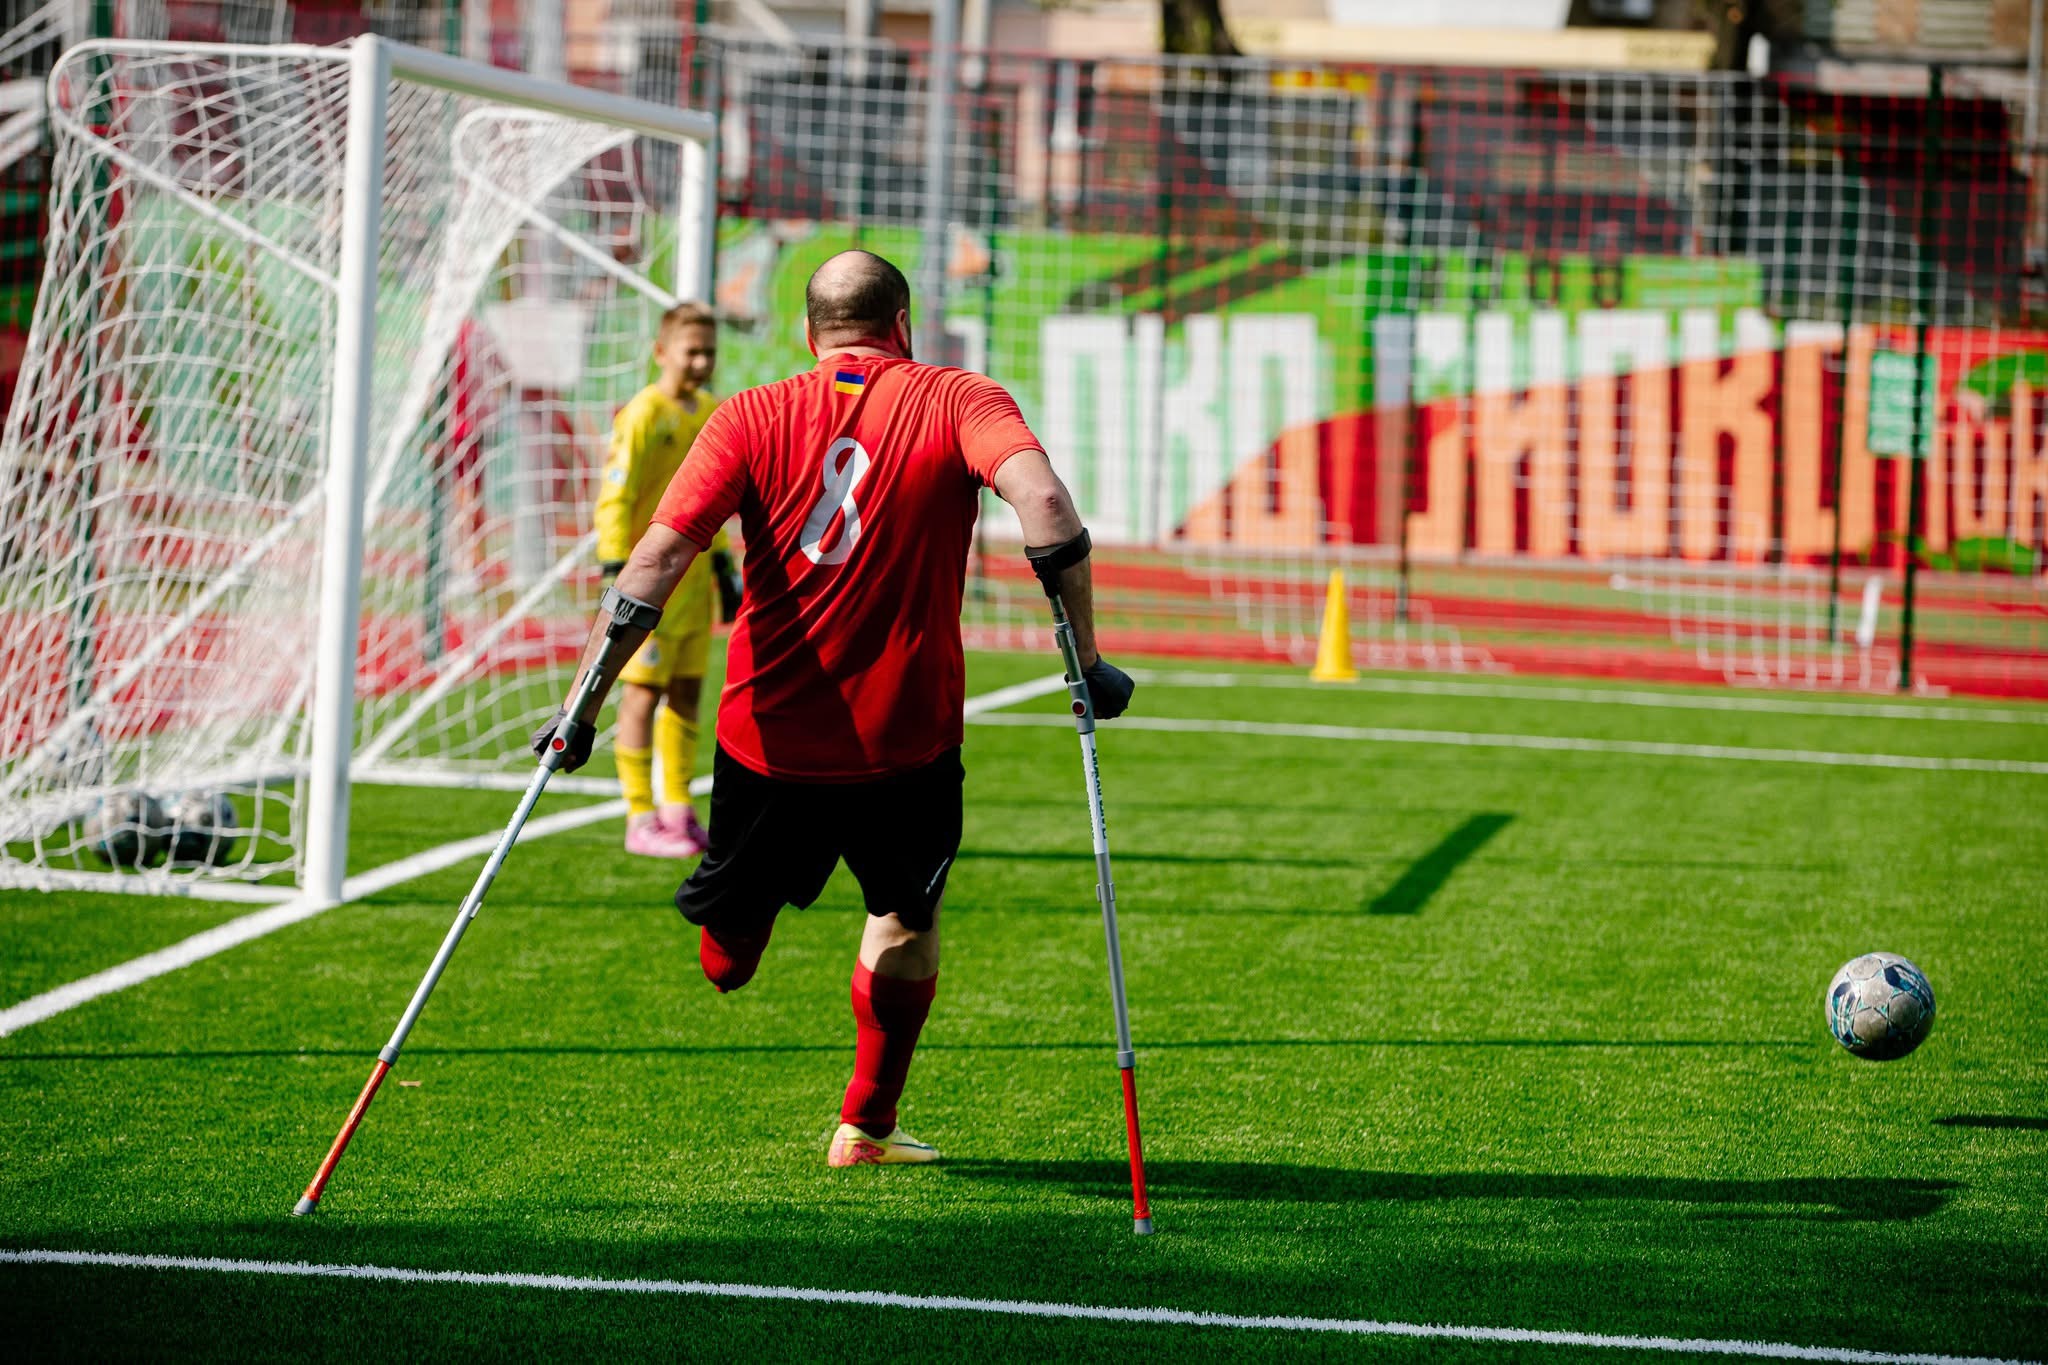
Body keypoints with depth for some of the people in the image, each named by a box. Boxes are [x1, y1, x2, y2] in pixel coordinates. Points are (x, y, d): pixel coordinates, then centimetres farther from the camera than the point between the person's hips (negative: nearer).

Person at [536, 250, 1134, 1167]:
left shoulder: (752, 419, 0)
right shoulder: (960, 402, -3)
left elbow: (660, 554, -9)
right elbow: (1041, 499, -21)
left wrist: (582, 703, -9)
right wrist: (1087, 658, -18)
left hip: (768, 738, -2)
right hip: (907, 741, 2)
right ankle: (865, 1126, 31)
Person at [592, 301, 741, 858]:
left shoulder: (709, 412, 12)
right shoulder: (644, 416, -12)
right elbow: (613, 501, -14)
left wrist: (723, 566, 22)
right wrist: (619, 574, -21)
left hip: (693, 577, 8)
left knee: (687, 694, 10)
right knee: (644, 695, -4)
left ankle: (678, 812, 18)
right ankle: (641, 820, -1)